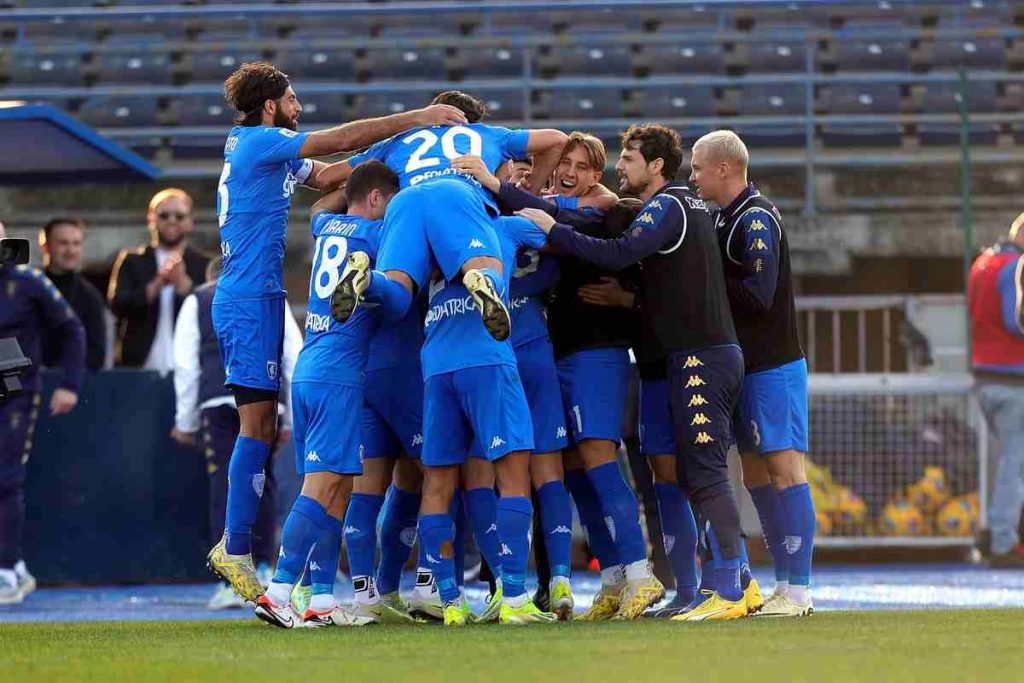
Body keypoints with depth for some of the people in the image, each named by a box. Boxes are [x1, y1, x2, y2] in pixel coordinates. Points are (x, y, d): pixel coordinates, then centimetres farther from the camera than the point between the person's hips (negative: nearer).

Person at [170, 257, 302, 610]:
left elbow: (186, 365, 12)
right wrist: (290, 420, 22)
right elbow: (295, 360, 19)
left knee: (224, 488, -3)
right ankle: (262, 566, 12)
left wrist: (185, 422, 16)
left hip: (219, 401, -2)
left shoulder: (197, 302, 18)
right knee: (262, 483, 16)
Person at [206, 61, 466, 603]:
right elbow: (344, 140, -13)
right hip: (251, 300, -10)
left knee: (261, 426, 9)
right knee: (257, 425, -11)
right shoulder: (259, 143, -9)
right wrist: (417, 118, -11)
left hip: (250, 300, 10)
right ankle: (236, 551, -12)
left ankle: (233, 547, 8)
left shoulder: (269, 151, 19)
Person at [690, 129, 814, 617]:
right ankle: (784, 584, 14)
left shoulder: (756, 217, -13)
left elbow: (759, 293, -22)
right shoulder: (725, 217, 15)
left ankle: (798, 590, -10)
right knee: (755, 473, 10)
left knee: (784, 469, -9)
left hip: (774, 366, -10)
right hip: (749, 366, 10)